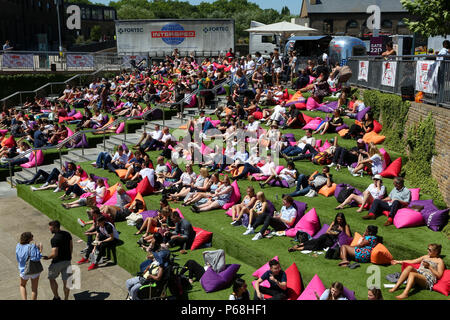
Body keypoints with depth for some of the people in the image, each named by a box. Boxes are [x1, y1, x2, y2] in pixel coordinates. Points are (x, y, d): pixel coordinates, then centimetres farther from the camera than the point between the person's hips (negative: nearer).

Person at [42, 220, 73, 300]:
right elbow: (71, 246, 11)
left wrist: (47, 257, -7)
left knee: (52, 279, 17)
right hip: (67, 260, 6)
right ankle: (66, 298, 17)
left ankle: (56, 297, 25)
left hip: (57, 262, -6)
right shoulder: (67, 234, 0)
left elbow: (54, 254, -24)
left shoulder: (54, 239, -22)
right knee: (66, 281, 10)